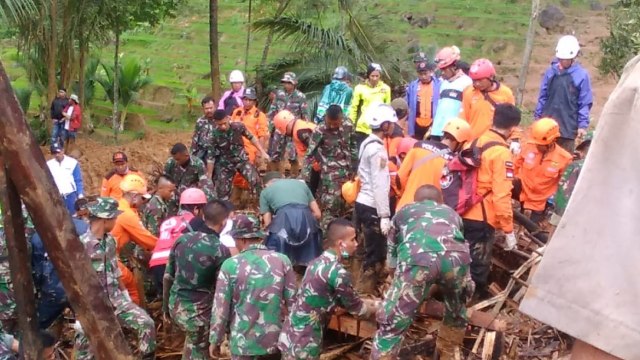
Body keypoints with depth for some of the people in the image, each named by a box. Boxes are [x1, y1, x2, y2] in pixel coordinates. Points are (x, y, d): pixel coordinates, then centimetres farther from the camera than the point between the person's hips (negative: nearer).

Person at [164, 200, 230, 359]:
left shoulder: (183, 238, -1)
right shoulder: (219, 250, -17)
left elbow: (168, 276, 7)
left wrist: (166, 306, 20)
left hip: (175, 306, 6)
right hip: (198, 312, -6)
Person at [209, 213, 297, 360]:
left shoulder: (230, 265, -11)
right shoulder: (282, 260, -6)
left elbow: (220, 308, -7)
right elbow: (292, 302, -3)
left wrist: (215, 340, 5)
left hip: (243, 342, -2)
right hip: (275, 340, 2)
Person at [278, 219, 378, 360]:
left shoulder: (319, 262, 8)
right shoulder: (338, 272, -18)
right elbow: (355, 308, -4)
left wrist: (366, 302, 24)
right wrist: (376, 308, 14)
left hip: (291, 333, 8)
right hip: (304, 341, -8)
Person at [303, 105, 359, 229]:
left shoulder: (348, 126, -1)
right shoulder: (320, 131, -14)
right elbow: (309, 155, -12)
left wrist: (355, 170, 14)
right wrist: (306, 179, -16)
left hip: (347, 173, 5)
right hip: (330, 175, -5)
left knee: (342, 207, 14)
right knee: (330, 207, -8)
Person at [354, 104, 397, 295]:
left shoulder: (367, 143, 10)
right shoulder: (378, 149, -18)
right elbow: (380, 185, -21)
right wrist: (384, 215, -20)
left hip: (363, 202, 10)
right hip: (372, 207, -9)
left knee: (367, 251, 18)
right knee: (375, 256, -1)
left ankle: (364, 290, 28)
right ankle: (366, 293, 6)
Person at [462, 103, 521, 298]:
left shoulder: (475, 142, 7)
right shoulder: (502, 153, -16)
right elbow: (502, 195, -20)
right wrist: (509, 230, -15)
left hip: (463, 213, 7)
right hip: (482, 218, -7)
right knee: (478, 265, 5)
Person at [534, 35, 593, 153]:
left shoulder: (581, 75, -8)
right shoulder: (551, 71, 3)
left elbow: (585, 103, -6)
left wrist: (583, 125, -8)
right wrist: (537, 116, 10)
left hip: (568, 125, -3)